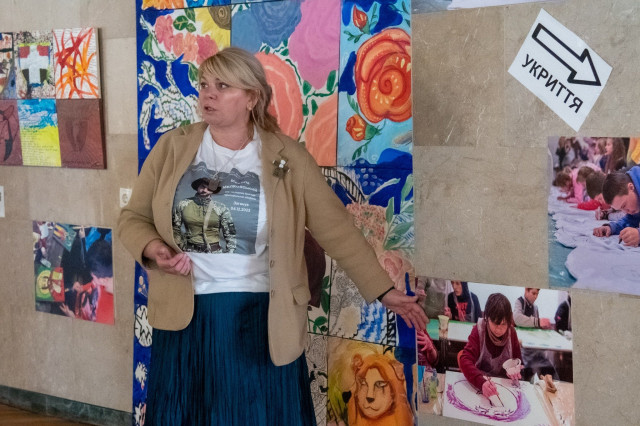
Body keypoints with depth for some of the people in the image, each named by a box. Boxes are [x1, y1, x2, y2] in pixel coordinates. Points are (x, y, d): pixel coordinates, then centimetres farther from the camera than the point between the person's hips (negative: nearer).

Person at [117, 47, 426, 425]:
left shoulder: (287, 157, -4)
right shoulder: (172, 148, 1)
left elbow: (338, 230, -3)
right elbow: (133, 217, 8)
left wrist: (383, 290, -5)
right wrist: (154, 249, -13)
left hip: (261, 318, -1)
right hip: (187, 316, 2)